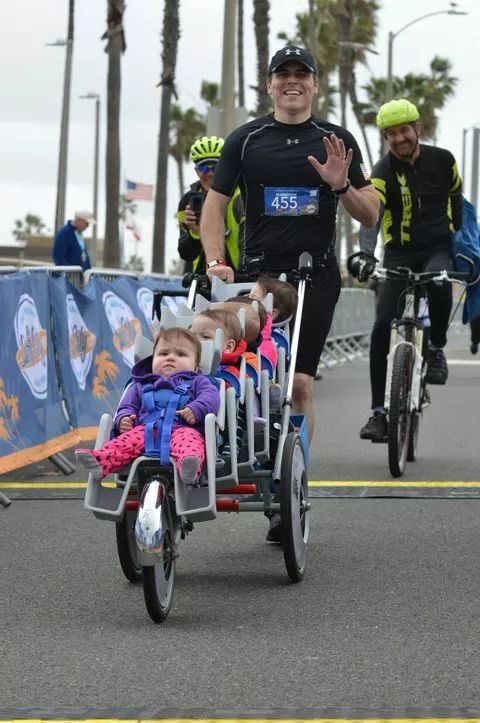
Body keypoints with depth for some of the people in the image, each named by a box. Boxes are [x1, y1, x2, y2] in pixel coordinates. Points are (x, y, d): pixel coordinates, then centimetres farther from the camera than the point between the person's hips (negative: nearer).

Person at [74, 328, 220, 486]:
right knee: (127, 439, -28)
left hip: (182, 428, -3)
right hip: (146, 430, 3)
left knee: (188, 438, -39)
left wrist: (196, 409, -13)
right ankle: (100, 462, -51)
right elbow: (128, 405, 32)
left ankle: (189, 467, -71)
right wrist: (123, 418, 6)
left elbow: (211, 396, 9)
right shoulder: (142, 385, 35)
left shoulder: (197, 382, 26)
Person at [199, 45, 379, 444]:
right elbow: (215, 205, 5)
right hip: (259, 273, 0)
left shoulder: (336, 141, 6)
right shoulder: (246, 139, 5)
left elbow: (371, 215, 7)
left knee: (300, 382, -6)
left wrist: (341, 186, -13)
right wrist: (216, 262, -9)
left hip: (317, 277, 0)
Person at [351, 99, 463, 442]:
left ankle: (437, 349, -12)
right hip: (400, 253, 0)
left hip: (438, 248, 0)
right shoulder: (383, 171, -11)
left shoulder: (443, 160, -2)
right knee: (383, 327, -11)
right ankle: (379, 411, -4)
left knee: (439, 282, -37)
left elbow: (456, 201, 15)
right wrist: (366, 255, -44)